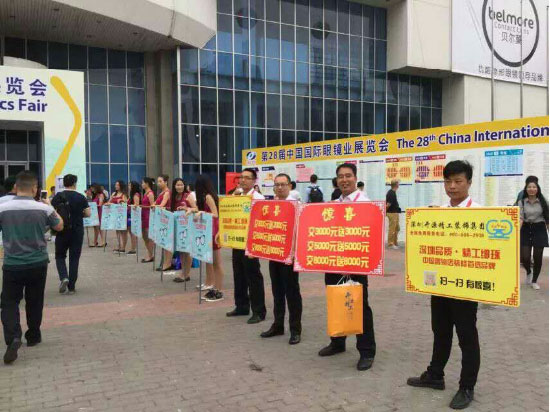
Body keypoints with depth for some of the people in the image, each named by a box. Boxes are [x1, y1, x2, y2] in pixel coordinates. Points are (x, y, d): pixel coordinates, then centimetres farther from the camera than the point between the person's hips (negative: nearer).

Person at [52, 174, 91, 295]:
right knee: (74, 258, 7)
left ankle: (63, 277, -9)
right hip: (77, 232, 0)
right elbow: (88, 214, -5)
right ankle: (71, 287, 9)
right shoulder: (81, 197, -4)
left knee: (60, 256, 15)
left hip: (62, 231, 0)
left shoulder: (58, 197, -4)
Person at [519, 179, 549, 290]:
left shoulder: (543, 201, 0)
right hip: (526, 230, 0)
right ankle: (529, 273, 29)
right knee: (525, 257, -5)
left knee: (537, 257, 3)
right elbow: (520, 218, -8)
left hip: (539, 229, 0)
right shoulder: (522, 202, 0)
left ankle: (534, 281, 21)